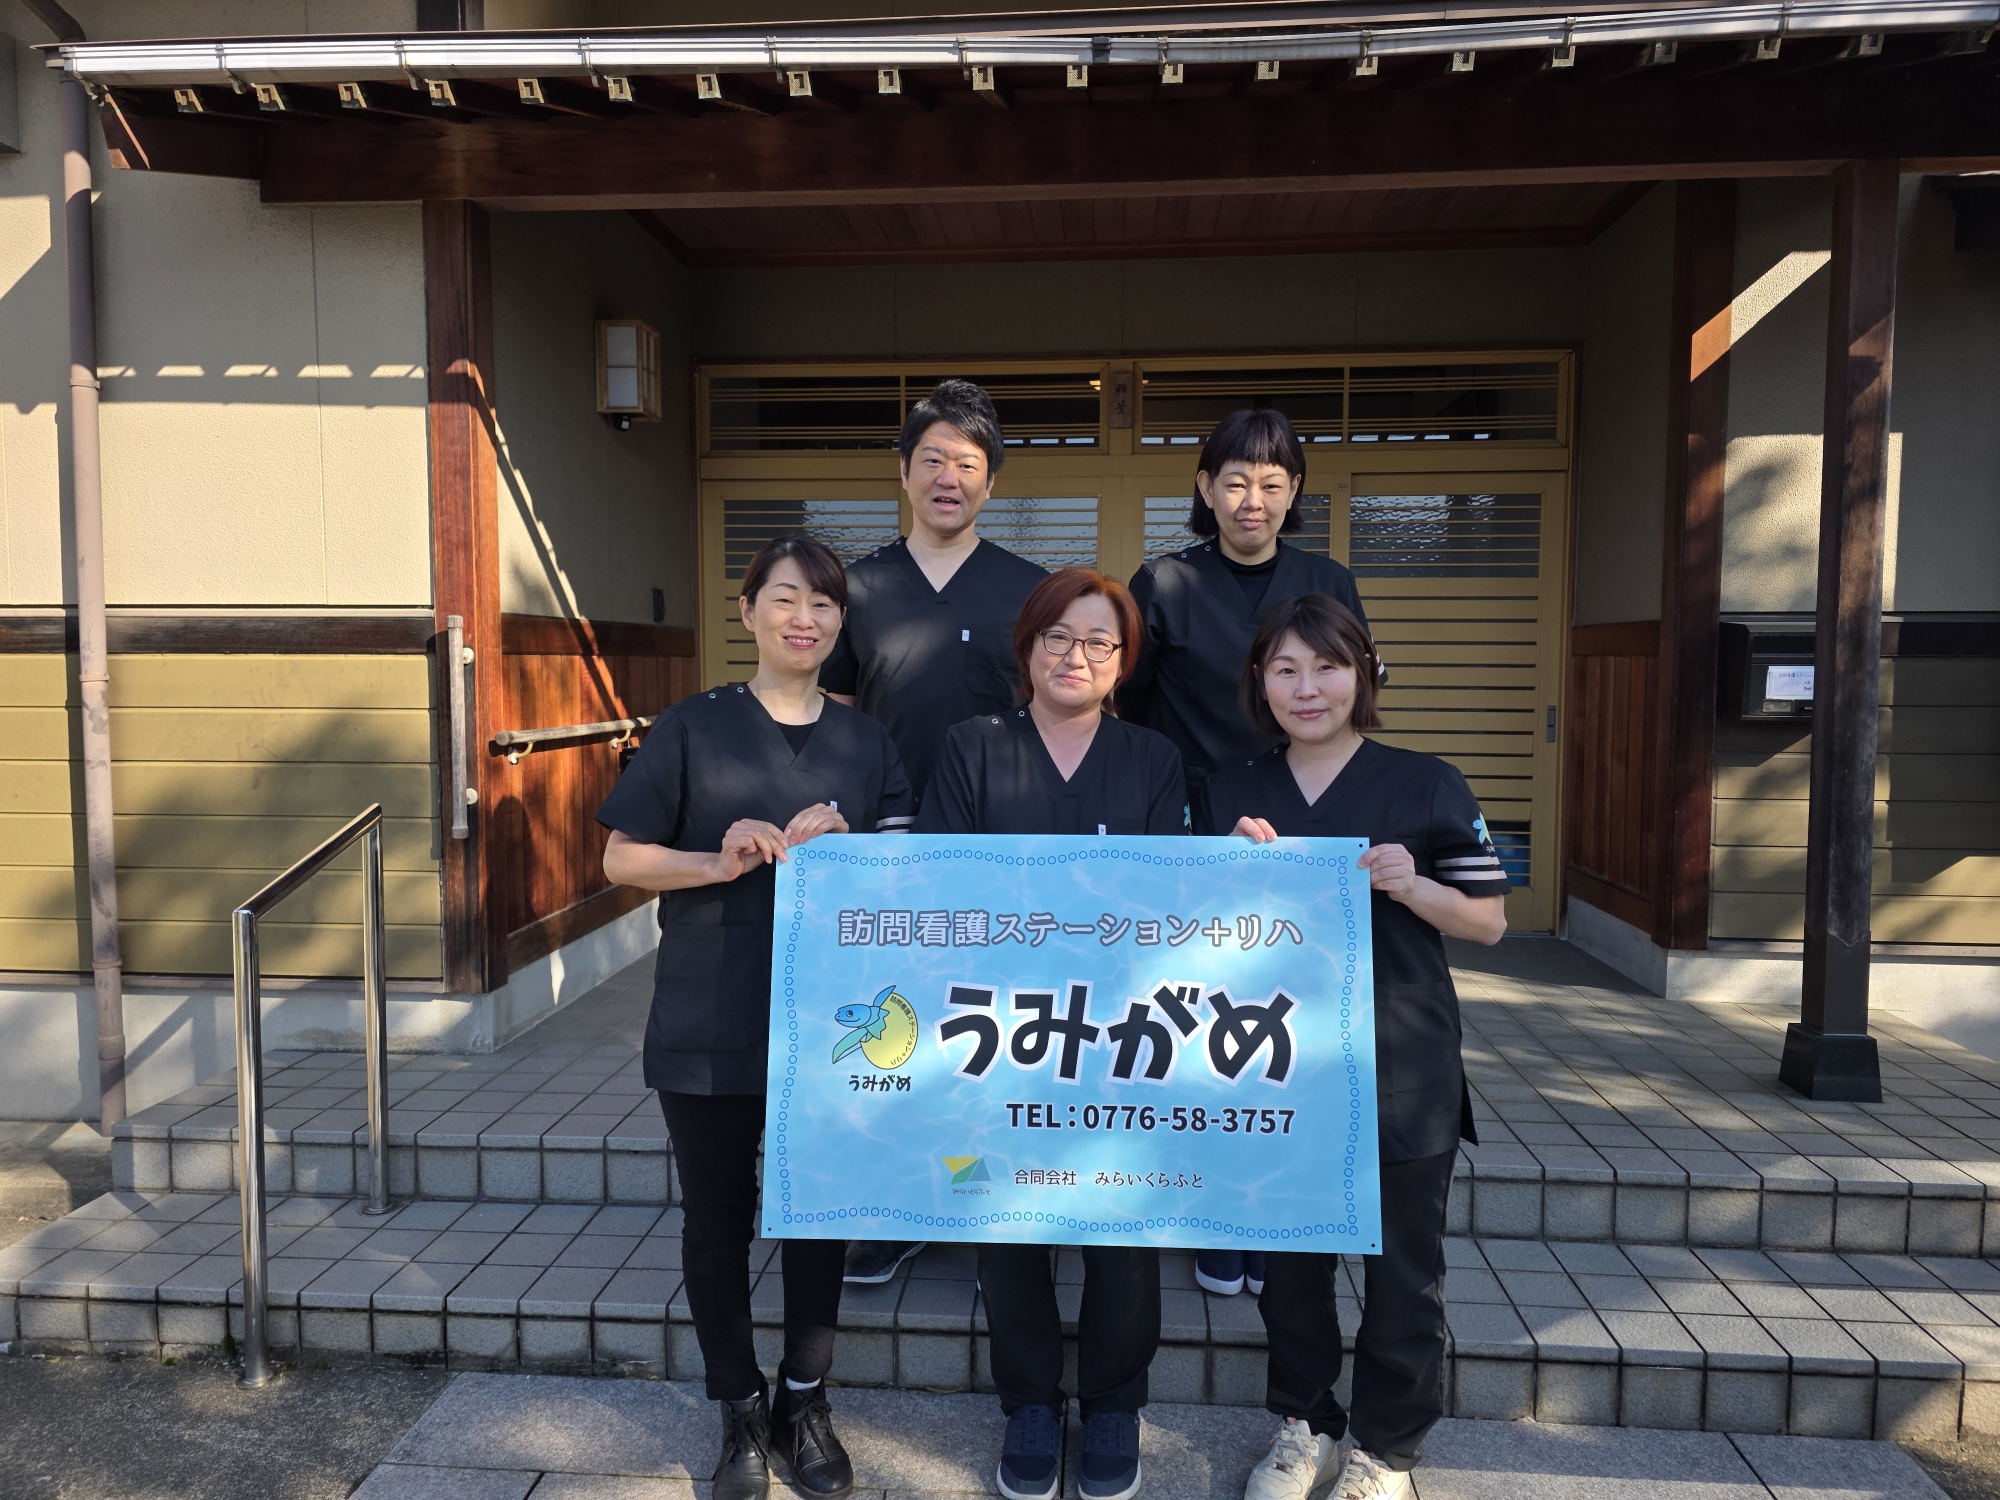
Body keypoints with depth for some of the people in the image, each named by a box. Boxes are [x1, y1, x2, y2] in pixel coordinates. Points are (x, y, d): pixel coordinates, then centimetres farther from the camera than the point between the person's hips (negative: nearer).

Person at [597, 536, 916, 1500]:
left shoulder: (866, 742, 5)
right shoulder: (694, 727, -1)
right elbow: (621, 860, -1)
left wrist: (843, 847, -12)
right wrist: (719, 863, -18)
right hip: (708, 1028, -1)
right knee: (718, 1218, 11)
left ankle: (804, 1403, 34)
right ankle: (741, 1412, 32)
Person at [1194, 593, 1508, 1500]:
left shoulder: (1426, 787, -3)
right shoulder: (1229, 795, 5)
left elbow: (1489, 922, 1)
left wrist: (1409, 886, -18)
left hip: (1403, 1073, -2)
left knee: (1403, 1265, 9)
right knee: (1289, 1256, 14)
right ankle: (1304, 1421, 37)